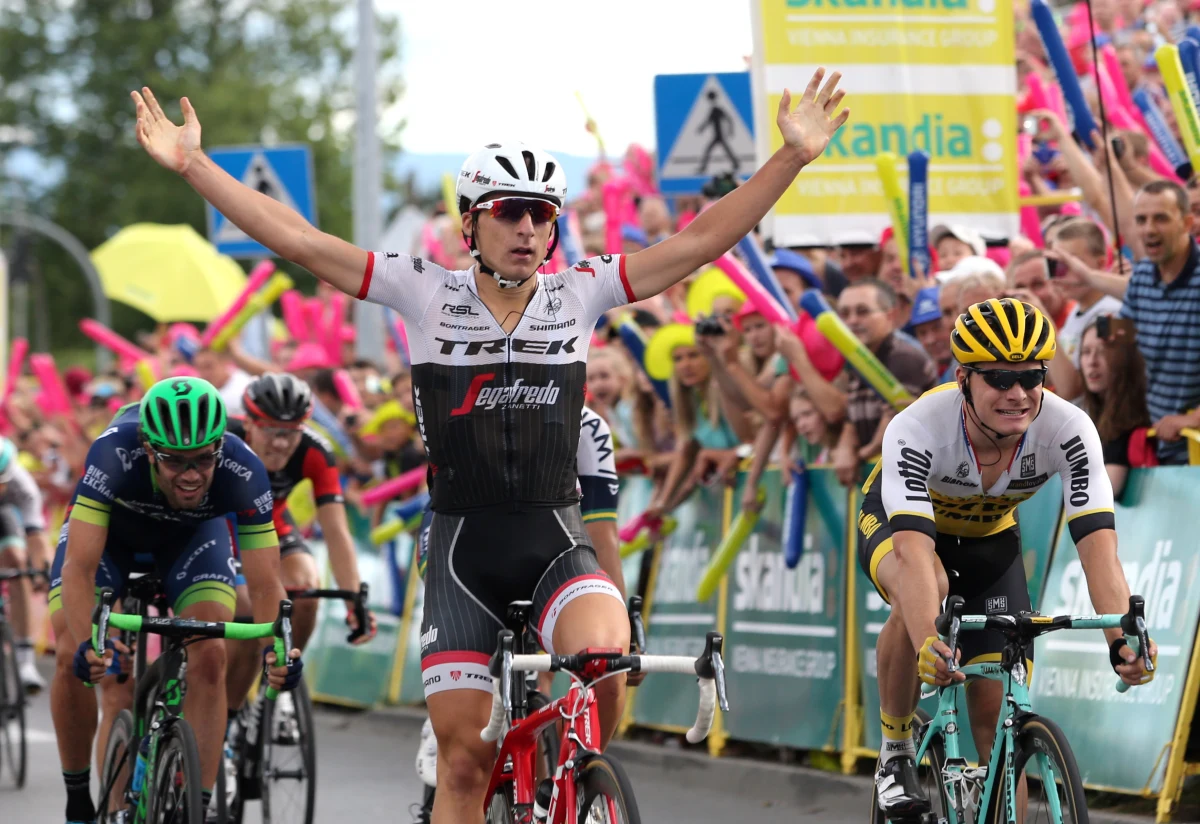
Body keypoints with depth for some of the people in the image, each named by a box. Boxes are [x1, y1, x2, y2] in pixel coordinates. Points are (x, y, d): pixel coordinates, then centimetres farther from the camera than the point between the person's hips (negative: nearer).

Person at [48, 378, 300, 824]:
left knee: (210, 657, -21)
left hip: (192, 535, 1)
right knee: (72, 658, -18)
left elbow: (264, 582, -34)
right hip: (109, 531, -1)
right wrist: (87, 642, -60)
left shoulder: (242, 471, -37)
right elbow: (79, 568, -44)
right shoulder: (114, 454, -41)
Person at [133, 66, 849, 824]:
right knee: (463, 761, -2)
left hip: (557, 540, 0)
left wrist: (794, 157, -11)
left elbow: (701, 240, -3)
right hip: (464, 544, 0)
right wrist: (192, 165, -11)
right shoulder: (428, 294, -1)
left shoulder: (581, 294, 2)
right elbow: (295, 239, -5)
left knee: (602, 654, -31)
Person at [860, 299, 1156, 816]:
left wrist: (1123, 641, -57)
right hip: (895, 521, -3)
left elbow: (1097, 543, -40)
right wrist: (928, 646, -68)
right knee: (925, 587, -37)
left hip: (988, 538, 3)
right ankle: (895, 752, -15)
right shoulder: (916, 431, -39)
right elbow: (913, 549, -51)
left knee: (998, 714, -8)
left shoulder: (1068, 431, -32)